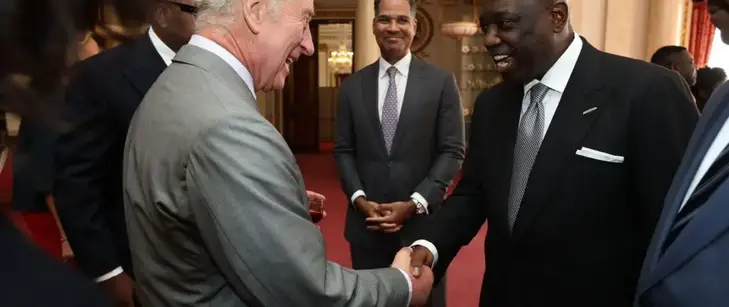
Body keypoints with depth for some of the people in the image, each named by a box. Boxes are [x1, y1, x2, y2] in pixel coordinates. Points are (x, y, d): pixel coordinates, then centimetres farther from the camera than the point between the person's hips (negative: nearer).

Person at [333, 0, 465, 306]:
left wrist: (415, 203, -12)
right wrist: (359, 198, -8)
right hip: (366, 221, 2)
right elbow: (343, 150, 7)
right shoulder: (352, 85, 6)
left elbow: (452, 151, -4)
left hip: (423, 220, -1)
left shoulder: (441, 82, -1)